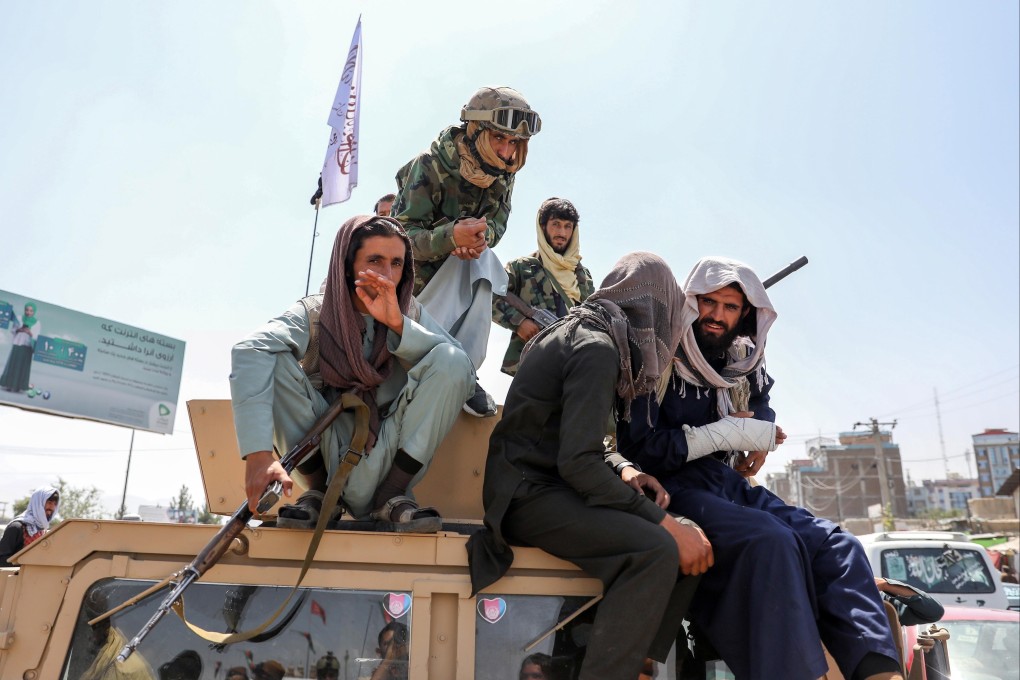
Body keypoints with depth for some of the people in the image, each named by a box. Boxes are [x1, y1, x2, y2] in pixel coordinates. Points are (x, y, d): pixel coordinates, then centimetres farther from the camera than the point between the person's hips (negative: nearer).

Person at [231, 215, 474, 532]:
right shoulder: (314, 314, -6)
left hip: (386, 456, 1)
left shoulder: (411, 313, 1)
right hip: (324, 454, -1)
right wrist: (259, 453, -42)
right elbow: (249, 352, -28)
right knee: (274, 361, -19)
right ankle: (318, 490, -5)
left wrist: (398, 324, -27)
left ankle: (392, 495, -9)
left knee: (450, 361, -18)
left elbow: (457, 366, -16)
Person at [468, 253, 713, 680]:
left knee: (691, 540, -1)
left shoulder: (584, 333, 14)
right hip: (528, 493, -9)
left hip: (546, 484, 9)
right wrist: (664, 522, -19)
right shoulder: (597, 347, -15)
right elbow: (577, 462, -23)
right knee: (657, 550, -27)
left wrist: (623, 471, 2)